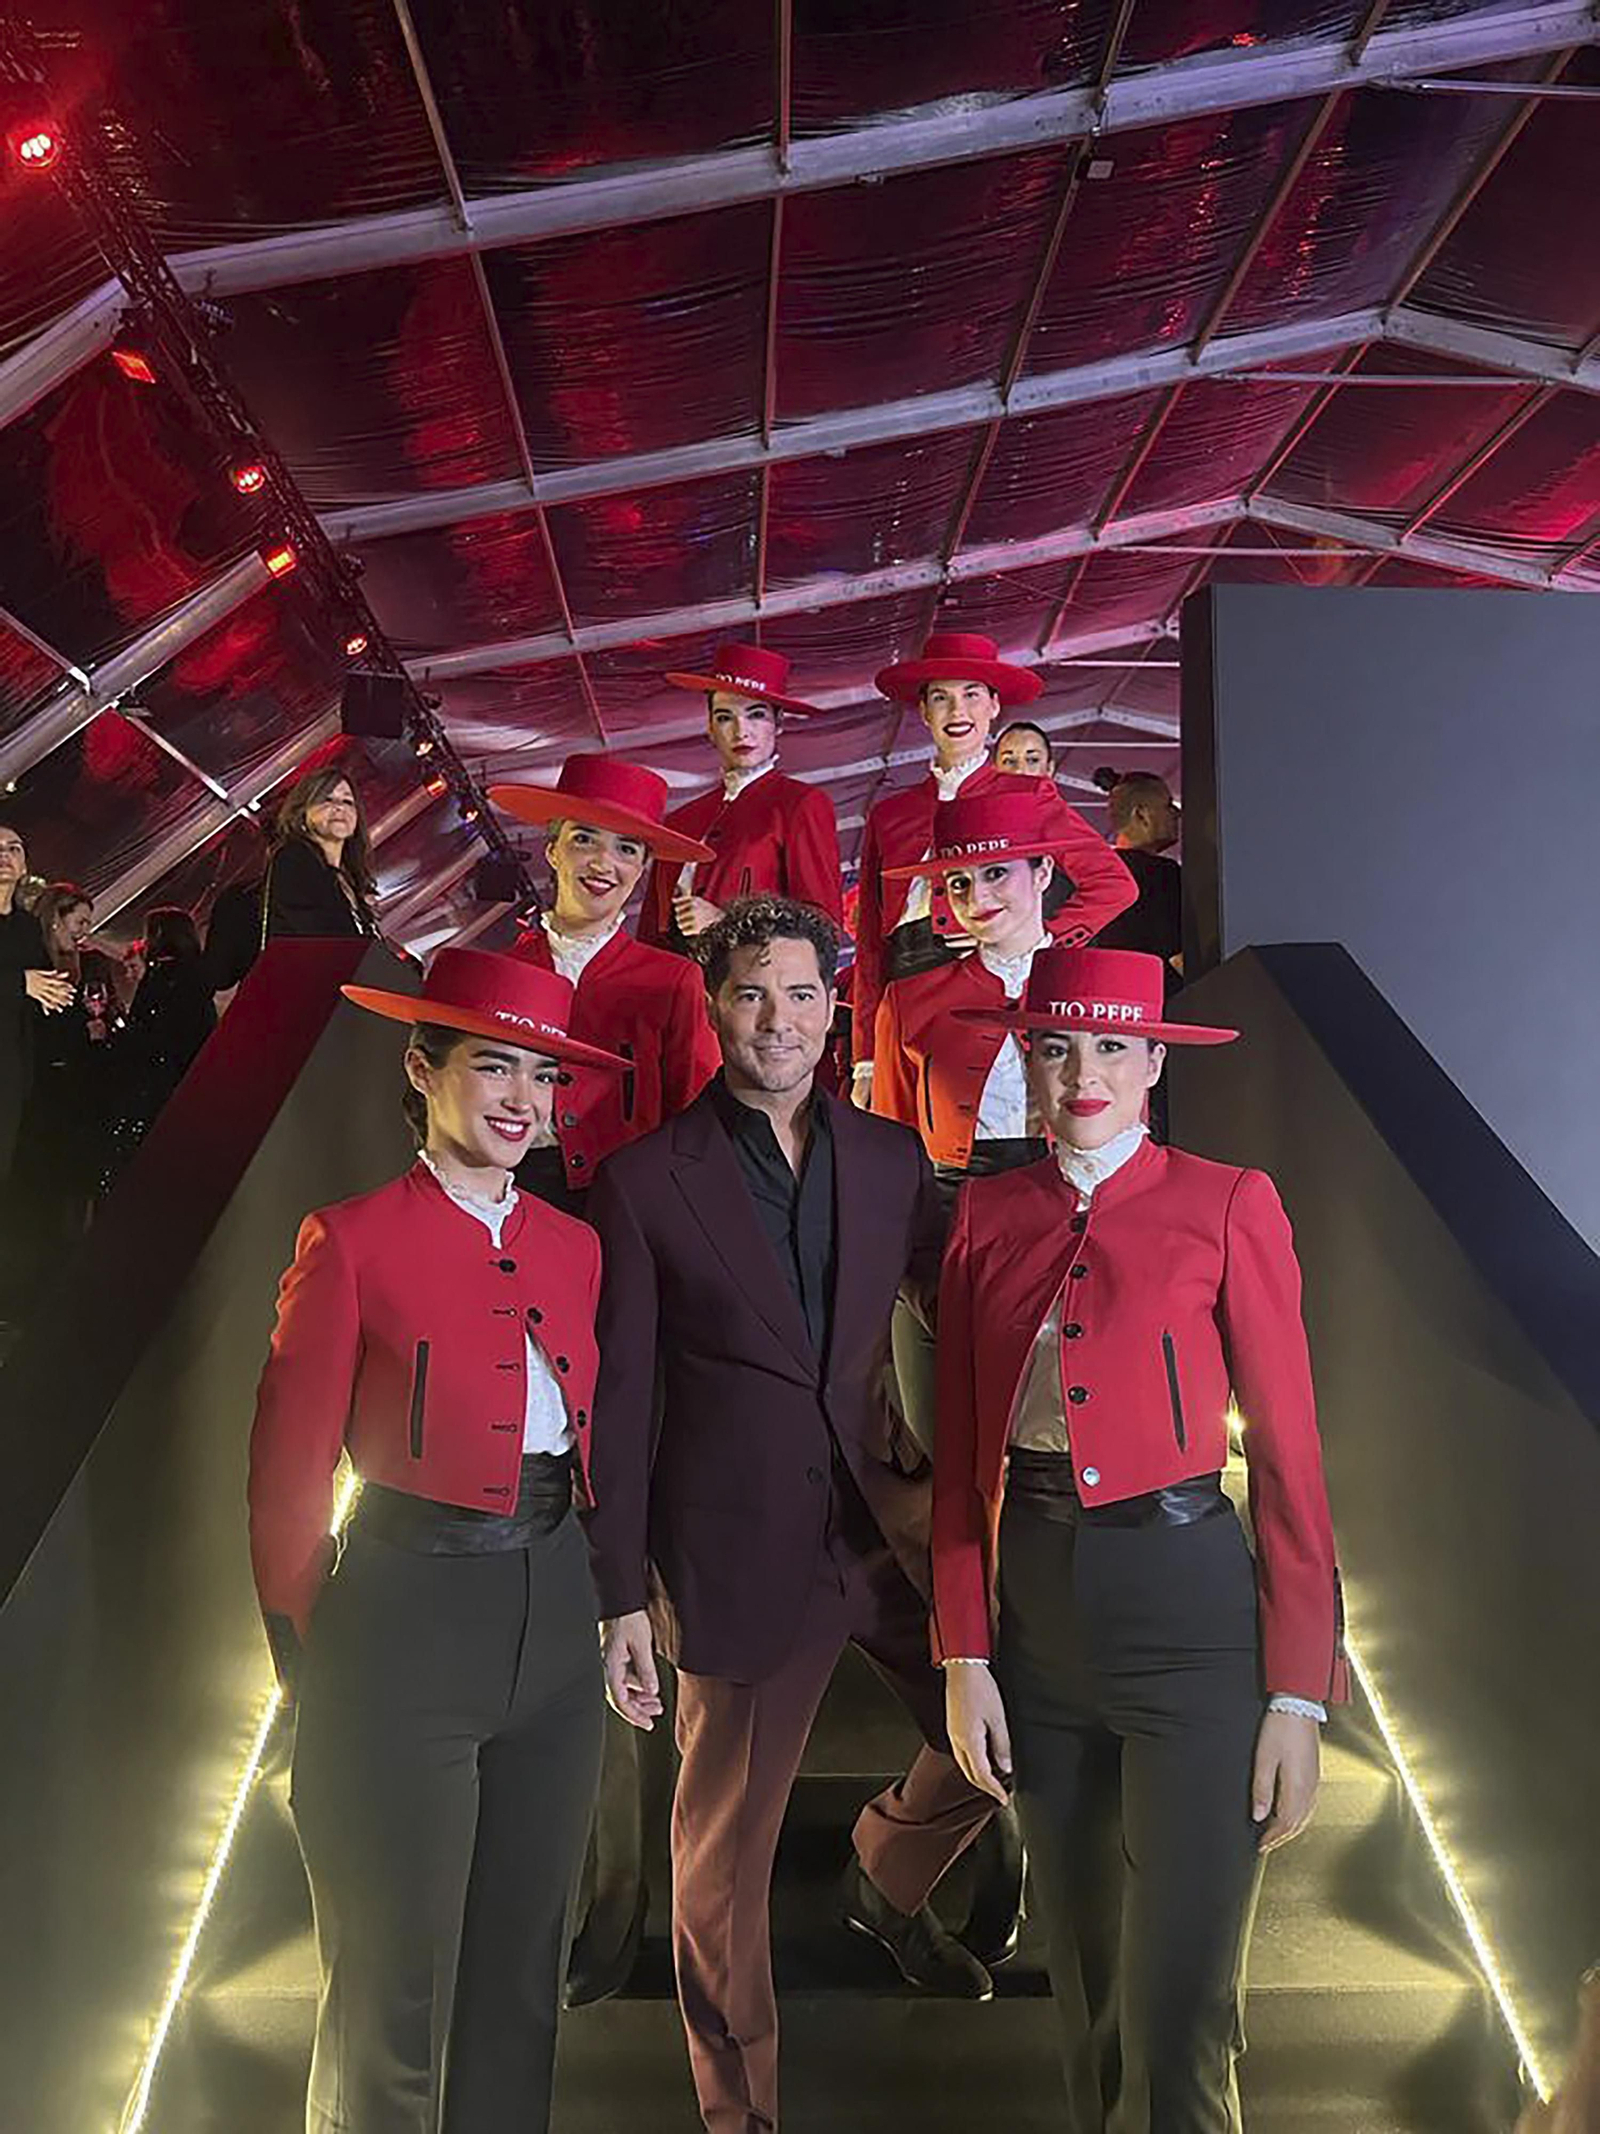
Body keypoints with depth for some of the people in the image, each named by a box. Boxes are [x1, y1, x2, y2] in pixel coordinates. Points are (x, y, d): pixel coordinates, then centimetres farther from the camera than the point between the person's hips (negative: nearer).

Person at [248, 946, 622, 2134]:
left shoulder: (573, 1247, 7)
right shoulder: (353, 1242, -8)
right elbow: (288, 1472, -5)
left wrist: (611, 1600, 9)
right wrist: (305, 1654, -3)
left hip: (553, 1620, 5)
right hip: (407, 1616, -5)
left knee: (522, 1965, 17)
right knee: (394, 1983, 8)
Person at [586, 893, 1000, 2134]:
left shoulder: (891, 1159, 4)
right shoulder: (646, 1182, -6)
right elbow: (620, 1402, -5)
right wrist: (622, 1597, -5)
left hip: (890, 1519, 4)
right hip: (742, 1550, -3)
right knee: (727, 1854, 8)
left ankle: (886, 1885, 42)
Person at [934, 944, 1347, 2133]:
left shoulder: (1227, 1206, -4)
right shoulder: (989, 1216, 5)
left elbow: (1289, 1452, -4)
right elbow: (961, 1453, 6)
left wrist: (1299, 1692, -7)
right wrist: (966, 1655, 2)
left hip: (1189, 1610, -3)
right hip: (1035, 1608, 4)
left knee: (1178, 2003, 0)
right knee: (1084, 1979, 18)